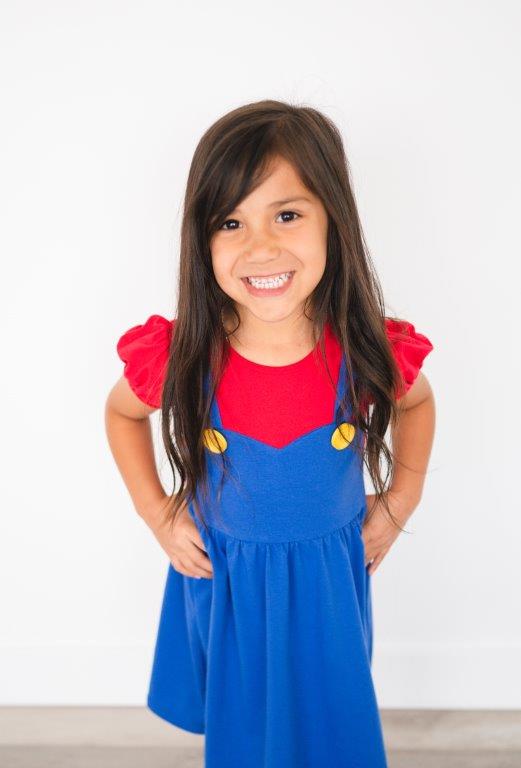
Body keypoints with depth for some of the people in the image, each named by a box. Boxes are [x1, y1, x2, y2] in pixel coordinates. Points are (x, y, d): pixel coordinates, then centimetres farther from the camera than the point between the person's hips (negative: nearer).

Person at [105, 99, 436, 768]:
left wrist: (401, 501, -2)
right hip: (220, 579, 0)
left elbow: (417, 400, 3)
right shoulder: (179, 357, -23)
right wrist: (155, 512, -4)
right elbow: (122, 411, 0)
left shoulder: (370, 352, -22)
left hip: (330, 582, 0)